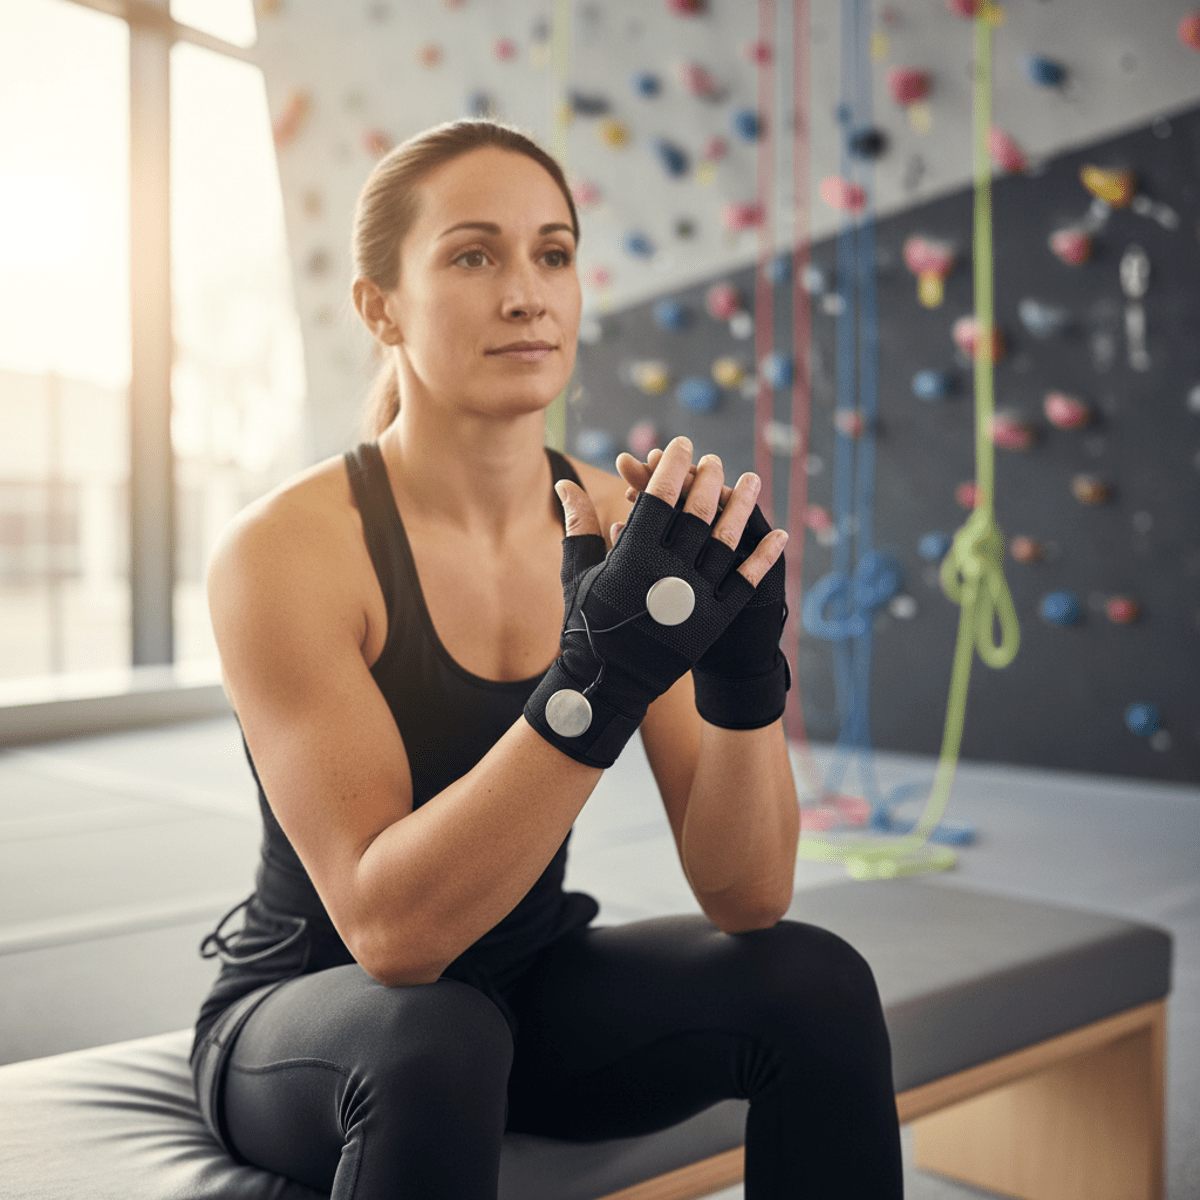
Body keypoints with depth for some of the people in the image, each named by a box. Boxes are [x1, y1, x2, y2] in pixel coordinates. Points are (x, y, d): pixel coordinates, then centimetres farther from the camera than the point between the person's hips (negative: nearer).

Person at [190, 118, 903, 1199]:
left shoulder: (626, 525, -9)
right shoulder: (288, 549, -21)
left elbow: (746, 900, -12)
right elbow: (390, 929, -28)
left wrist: (745, 678, -30)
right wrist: (601, 675, -38)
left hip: (539, 992, 4)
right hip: (309, 1022, -3)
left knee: (819, 984, -19)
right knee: (437, 1037, -36)